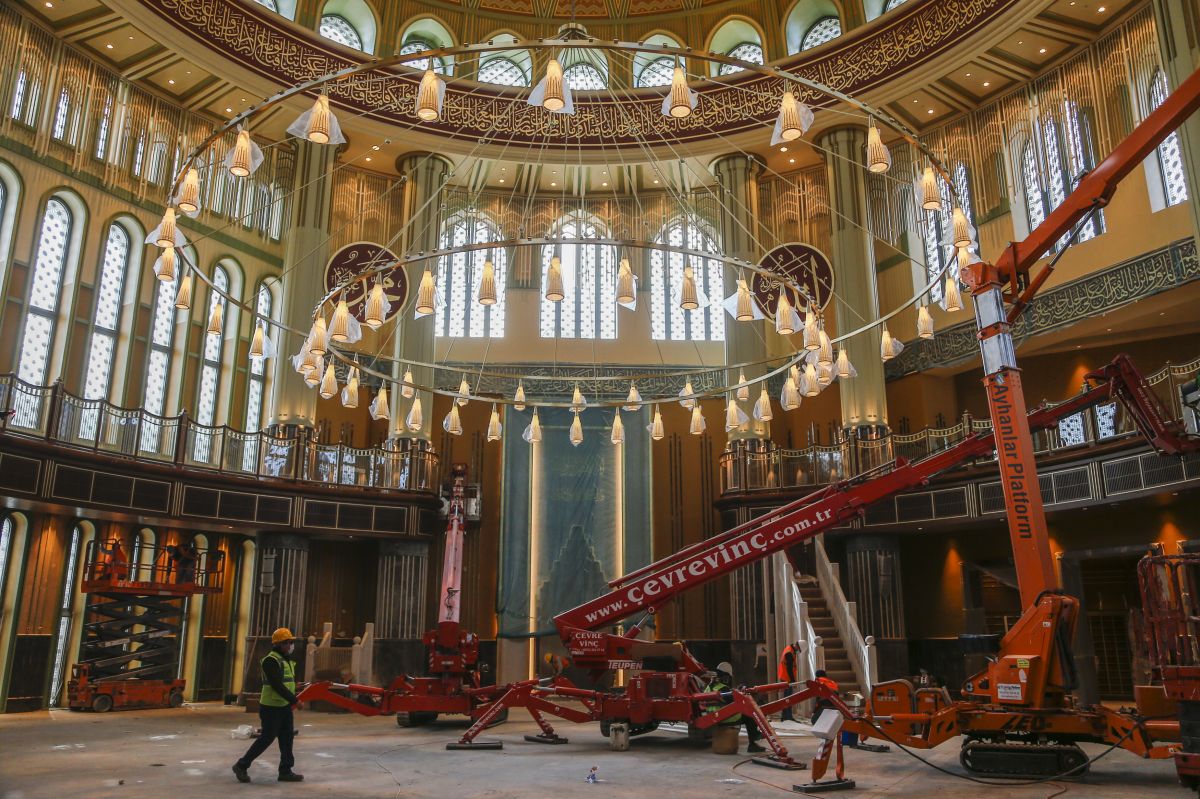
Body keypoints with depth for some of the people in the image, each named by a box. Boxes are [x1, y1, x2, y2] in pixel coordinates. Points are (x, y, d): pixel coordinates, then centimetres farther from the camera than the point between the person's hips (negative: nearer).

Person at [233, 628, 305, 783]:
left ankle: (285, 771, 12)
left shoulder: (287, 660, 13)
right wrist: (293, 699, -24)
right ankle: (241, 766, 12)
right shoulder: (271, 660, -16)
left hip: (285, 706, 9)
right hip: (271, 707, -9)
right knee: (267, 738, -2)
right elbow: (277, 685, -24)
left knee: (287, 738, 7)